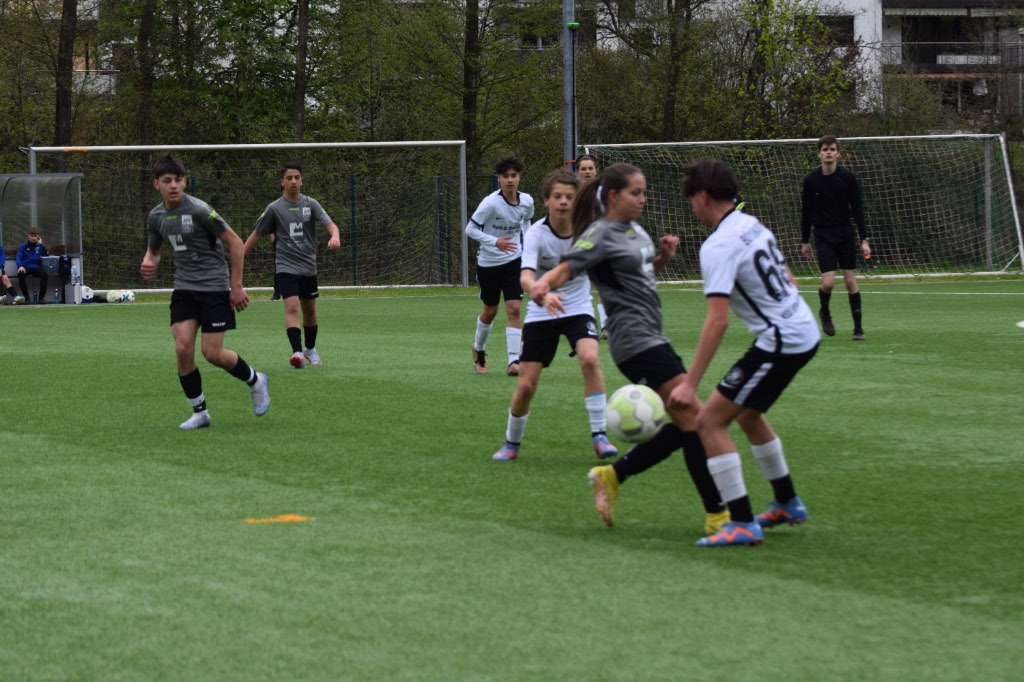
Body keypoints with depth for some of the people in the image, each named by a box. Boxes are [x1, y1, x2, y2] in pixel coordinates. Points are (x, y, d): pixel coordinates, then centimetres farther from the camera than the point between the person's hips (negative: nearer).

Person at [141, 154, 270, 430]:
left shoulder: (199, 210, -15)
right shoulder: (157, 216, 5)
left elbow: (236, 243, -11)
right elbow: (153, 250, 22)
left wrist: (236, 286, -10)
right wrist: (149, 263, -3)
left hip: (214, 287, -5)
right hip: (184, 290, 5)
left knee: (213, 353, -8)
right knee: (183, 349, -9)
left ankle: (254, 381, 21)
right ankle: (199, 413, 6)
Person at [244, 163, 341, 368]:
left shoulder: (310, 204, 2)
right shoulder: (274, 208, -1)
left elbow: (330, 224, -8)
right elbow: (257, 234, 8)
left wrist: (335, 236, -31)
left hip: (308, 267, 3)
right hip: (285, 267, -3)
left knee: (309, 311, 14)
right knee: (292, 306, -21)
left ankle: (310, 350, 36)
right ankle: (297, 353, -31)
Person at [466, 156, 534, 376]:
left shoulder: (527, 201, -6)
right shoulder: (491, 203, -21)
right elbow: (470, 229, -16)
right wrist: (495, 242, -28)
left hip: (513, 261, 2)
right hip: (488, 263, -2)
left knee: (513, 309, -11)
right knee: (490, 311, 12)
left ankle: (514, 361, -12)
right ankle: (479, 348, 40)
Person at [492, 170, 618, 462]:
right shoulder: (536, 234, -20)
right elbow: (525, 277, -35)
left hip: (578, 308, 1)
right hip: (541, 314, -1)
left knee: (590, 360, -28)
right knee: (526, 386, -4)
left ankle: (599, 436, -18)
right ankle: (511, 444, 22)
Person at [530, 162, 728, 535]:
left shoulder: (635, 230, 16)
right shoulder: (600, 235, -9)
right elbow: (564, 269, -19)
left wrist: (664, 256, 9)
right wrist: (543, 289, -41)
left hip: (652, 339, 10)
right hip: (635, 339, -10)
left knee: (683, 426, 7)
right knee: (693, 419, -14)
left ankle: (611, 476, 14)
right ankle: (717, 515, -13)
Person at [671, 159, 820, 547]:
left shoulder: (718, 247, -18)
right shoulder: (752, 225, 9)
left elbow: (717, 321, -26)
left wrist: (690, 384, -27)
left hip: (780, 344, -10)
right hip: (805, 332, 10)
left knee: (710, 421, -6)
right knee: (747, 413, 28)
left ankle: (743, 525, -9)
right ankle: (788, 504, 39)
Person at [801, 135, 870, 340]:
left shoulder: (847, 176, -6)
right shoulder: (811, 180, -5)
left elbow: (857, 208, -3)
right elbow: (806, 211, 5)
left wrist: (864, 239, -7)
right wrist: (805, 241, 8)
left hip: (844, 233, 1)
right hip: (823, 235, -1)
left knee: (850, 280, -1)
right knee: (828, 282, -11)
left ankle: (858, 327, 7)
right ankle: (824, 312, 21)